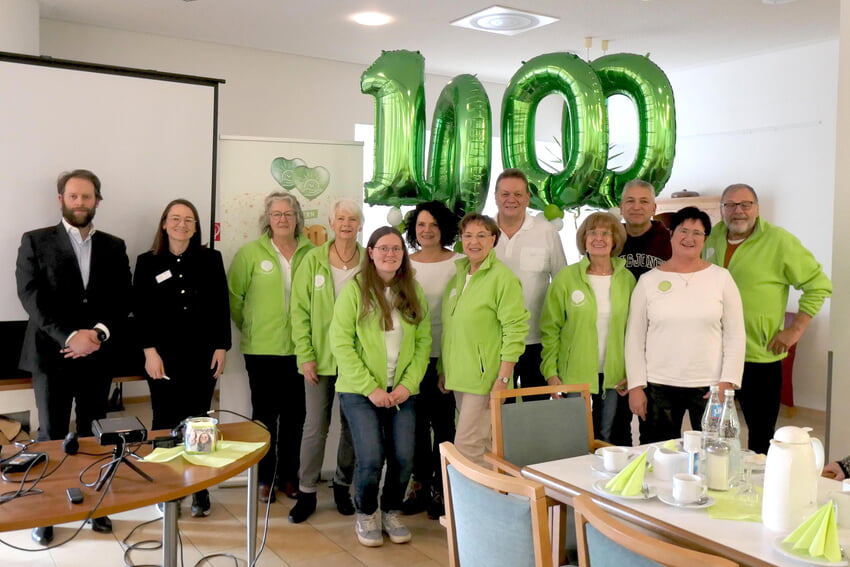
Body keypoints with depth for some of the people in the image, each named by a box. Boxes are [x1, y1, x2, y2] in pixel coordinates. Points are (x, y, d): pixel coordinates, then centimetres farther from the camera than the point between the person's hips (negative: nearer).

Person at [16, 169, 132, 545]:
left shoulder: (113, 247, 10)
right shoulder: (35, 242, 2)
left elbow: (122, 300, 4)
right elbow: (31, 296, -8)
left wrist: (99, 333, -13)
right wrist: (70, 336, -17)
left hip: (97, 356, 2)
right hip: (51, 355, -2)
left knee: (94, 437, 8)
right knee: (51, 437, 3)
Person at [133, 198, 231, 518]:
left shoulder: (211, 259, 6)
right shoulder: (148, 263, 4)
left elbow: (222, 307, 5)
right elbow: (141, 311, 1)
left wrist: (221, 348, 0)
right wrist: (150, 351, -7)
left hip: (202, 356, 0)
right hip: (164, 356, 0)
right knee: (165, 422, 3)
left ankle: (200, 492, 12)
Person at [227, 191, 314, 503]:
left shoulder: (311, 253, 1)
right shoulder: (250, 252, -3)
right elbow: (234, 295, 2)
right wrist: (249, 326, 4)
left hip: (299, 348, 2)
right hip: (262, 349, -2)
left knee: (294, 415, 9)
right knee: (265, 415, 8)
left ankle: (289, 475, 24)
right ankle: (264, 478, 21)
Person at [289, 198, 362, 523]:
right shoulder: (313, 260, -2)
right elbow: (299, 310, -2)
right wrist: (305, 355, -8)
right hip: (320, 358, -1)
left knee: (352, 426, 11)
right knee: (315, 426, 3)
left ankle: (342, 485, 29)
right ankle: (307, 492, 17)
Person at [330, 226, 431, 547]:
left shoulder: (414, 292, 6)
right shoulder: (354, 288, -6)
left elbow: (423, 342, 6)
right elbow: (340, 342, -10)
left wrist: (408, 384, -7)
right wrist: (370, 388, -14)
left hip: (403, 392, 3)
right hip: (359, 391, -3)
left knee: (403, 458, -3)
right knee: (371, 458, -10)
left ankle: (391, 512, 25)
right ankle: (365, 516, 18)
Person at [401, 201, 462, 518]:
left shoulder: (459, 264, -3)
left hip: (444, 358, -3)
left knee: (443, 424, 2)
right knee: (417, 423, 10)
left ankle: (441, 490, 16)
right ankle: (420, 486, 24)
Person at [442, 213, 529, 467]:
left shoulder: (502, 277, -11)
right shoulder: (458, 274, 12)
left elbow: (516, 329, -15)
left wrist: (503, 379, -18)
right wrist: (445, 371, 18)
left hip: (484, 379, -7)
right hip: (459, 378, 7)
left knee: (466, 447, -8)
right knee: (483, 447, 14)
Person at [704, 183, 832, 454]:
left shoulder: (779, 241, -9)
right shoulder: (712, 237, 7)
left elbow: (819, 285, -6)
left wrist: (795, 329, -10)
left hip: (759, 357, -5)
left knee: (761, 433, 5)